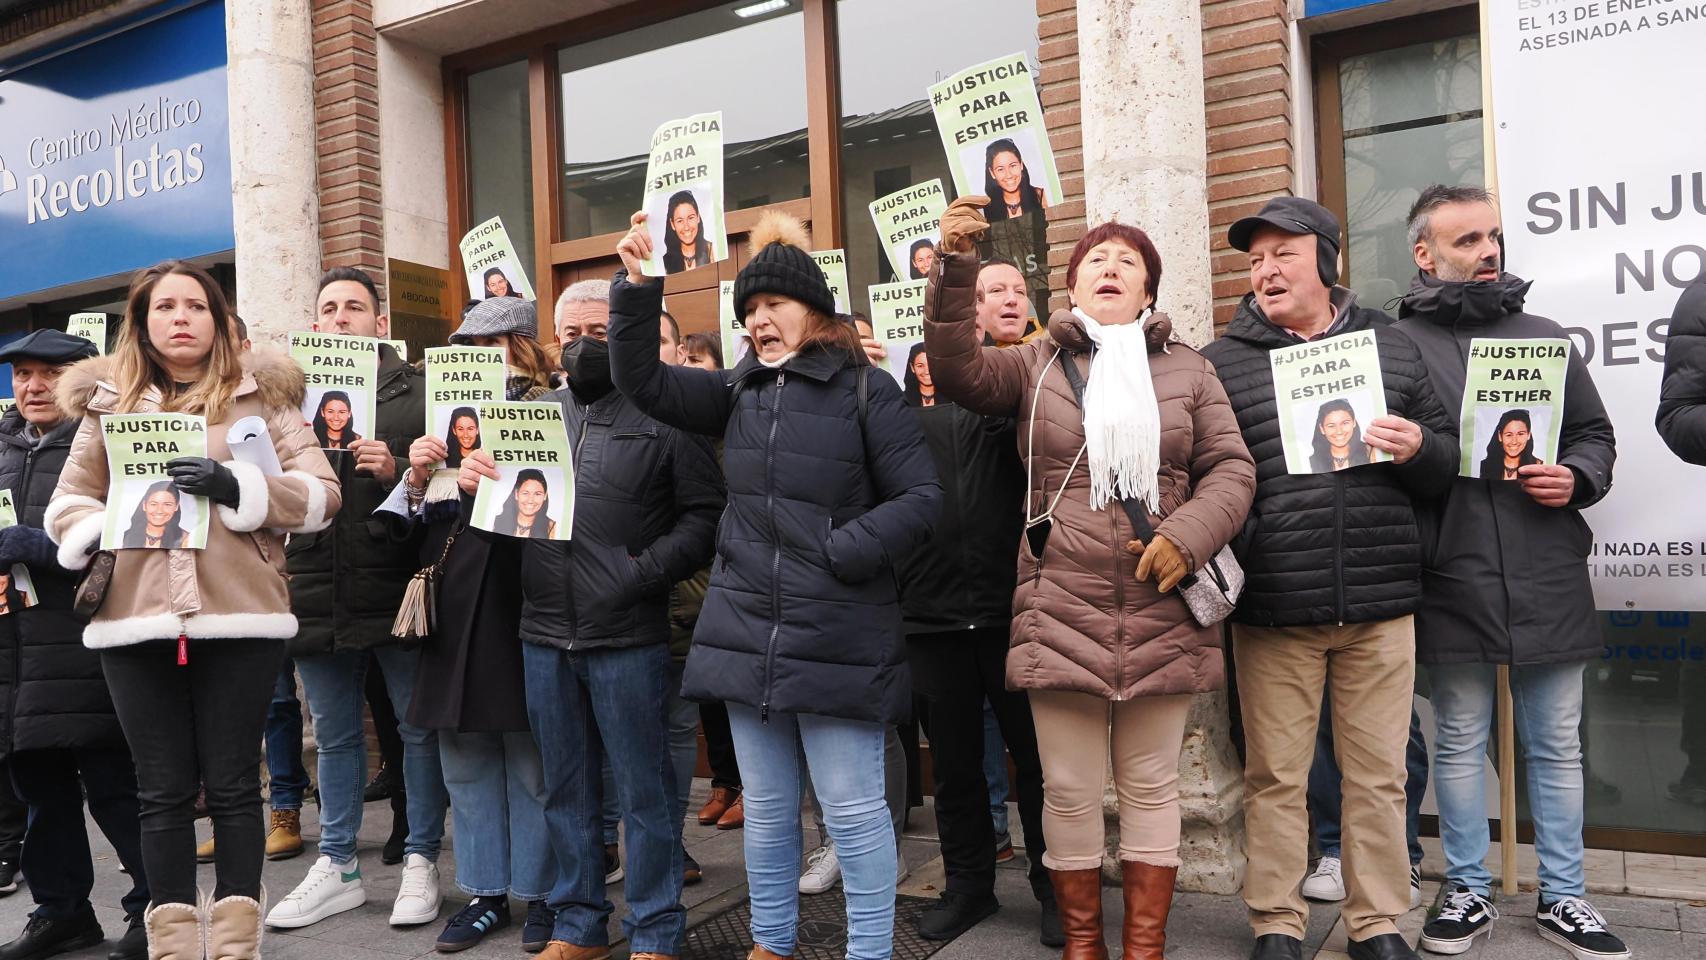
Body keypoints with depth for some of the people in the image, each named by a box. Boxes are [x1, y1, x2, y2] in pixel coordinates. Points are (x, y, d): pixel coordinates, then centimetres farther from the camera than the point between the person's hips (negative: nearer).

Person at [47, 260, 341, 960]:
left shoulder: (261, 395, 7)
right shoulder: (107, 403, 14)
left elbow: (323, 493, -1)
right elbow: (66, 504, 16)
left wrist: (238, 488, -16)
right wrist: (98, 537, -5)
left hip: (239, 617, -2)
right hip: (135, 620, 2)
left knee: (232, 783, 4)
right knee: (162, 788, 8)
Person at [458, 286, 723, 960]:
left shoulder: (663, 417, -3)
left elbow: (706, 513, -8)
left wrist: (644, 570, -17)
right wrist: (471, 480, -6)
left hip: (628, 637, -5)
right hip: (545, 635, 5)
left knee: (644, 792, 6)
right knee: (566, 789, 16)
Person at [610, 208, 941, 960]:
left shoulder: (866, 389, -4)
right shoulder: (738, 391, 11)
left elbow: (922, 498, -7)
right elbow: (643, 382, 5)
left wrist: (839, 552, -15)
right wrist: (637, 288, -5)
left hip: (838, 638, -5)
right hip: (747, 632, 5)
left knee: (852, 808, 2)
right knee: (766, 807, 16)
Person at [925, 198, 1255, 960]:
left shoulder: (1187, 370, 10)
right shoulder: (1034, 365, 8)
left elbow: (1231, 470, 6)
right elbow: (957, 370, -9)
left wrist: (1188, 535, -12)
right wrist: (953, 266, -21)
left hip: (1161, 619, 1)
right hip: (1061, 618, 0)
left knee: (1151, 786, 10)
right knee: (1070, 790, 8)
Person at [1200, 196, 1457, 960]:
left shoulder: (1393, 350, 11)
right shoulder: (1220, 363, 4)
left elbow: (1448, 463, 14)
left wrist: (1418, 449, -8)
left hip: (1381, 604, 2)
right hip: (1271, 609, -2)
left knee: (1378, 775, 10)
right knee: (1275, 776, 7)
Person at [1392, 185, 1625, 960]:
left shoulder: (1544, 337, 11)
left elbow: (1595, 435, 14)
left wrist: (1576, 477, -5)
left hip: (1549, 583, 3)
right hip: (1452, 586, -3)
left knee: (1557, 746, 12)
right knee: (1460, 744, 10)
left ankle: (1563, 896, 28)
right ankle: (1468, 892, 25)